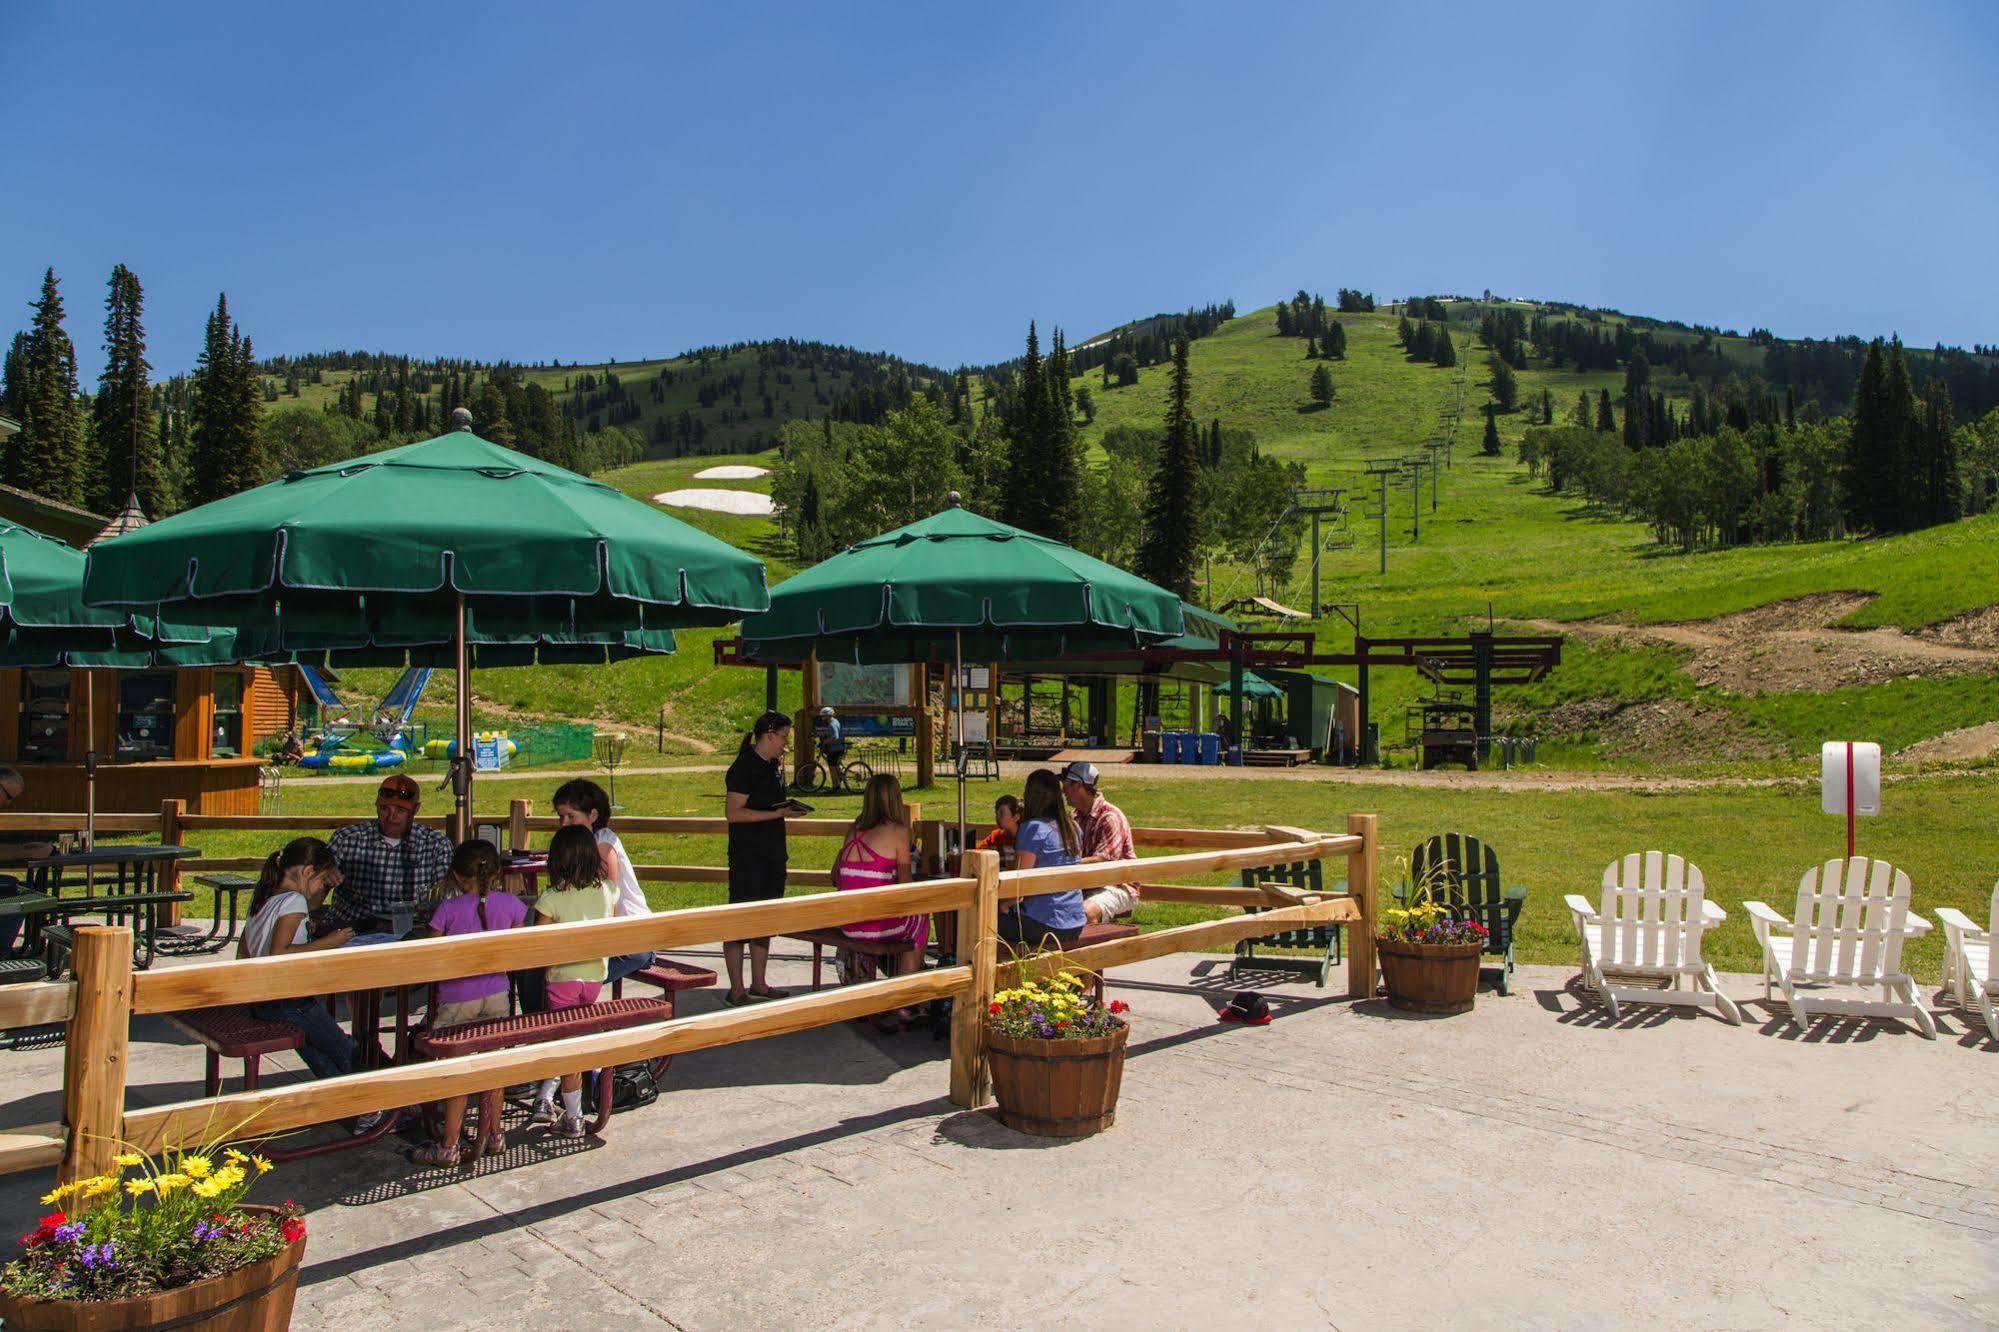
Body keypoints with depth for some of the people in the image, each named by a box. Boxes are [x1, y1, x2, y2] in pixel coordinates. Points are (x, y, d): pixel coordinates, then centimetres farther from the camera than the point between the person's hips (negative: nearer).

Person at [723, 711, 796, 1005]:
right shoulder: (744, 767, -13)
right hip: (747, 856, -9)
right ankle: (736, 990, 2)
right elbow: (733, 813, -19)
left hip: (772, 854, 9)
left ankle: (759, 983, 24)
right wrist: (776, 813, -21)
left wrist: (788, 807, 10)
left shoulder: (774, 765, 13)